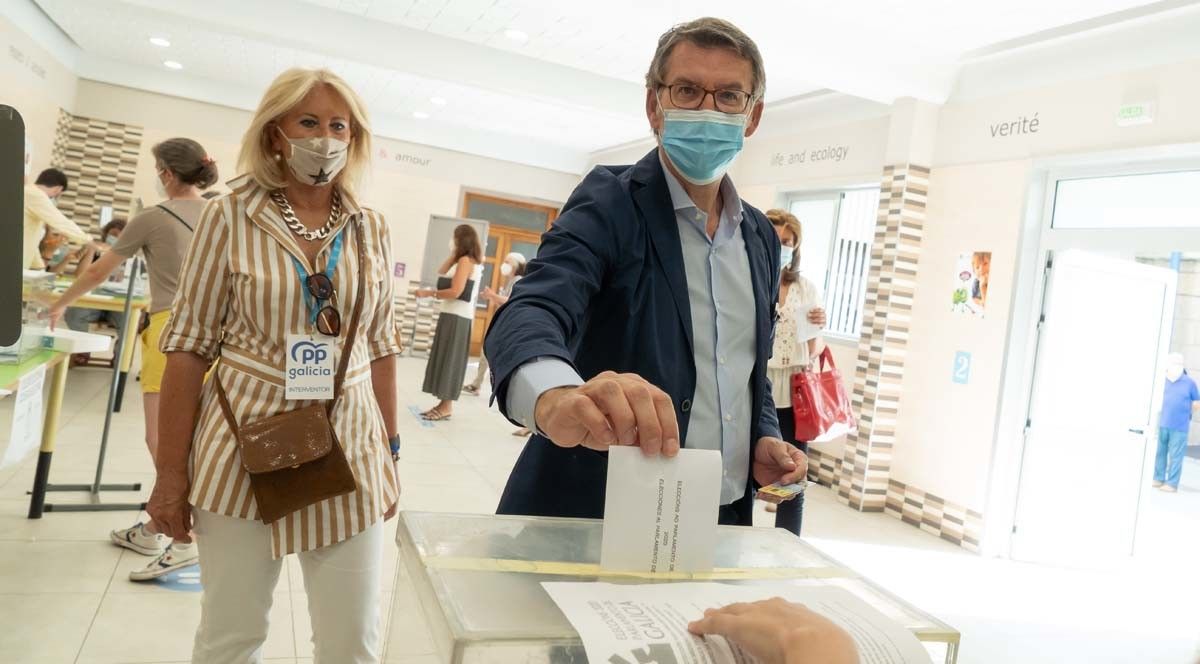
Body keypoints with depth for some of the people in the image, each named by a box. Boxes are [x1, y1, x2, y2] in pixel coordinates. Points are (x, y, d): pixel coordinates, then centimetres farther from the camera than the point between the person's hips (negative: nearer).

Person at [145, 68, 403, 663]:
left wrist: (390, 452, 10)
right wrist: (170, 471, -4)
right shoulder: (228, 218, -3)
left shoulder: (371, 231, 5)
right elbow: (189, 346, -3)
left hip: (349, 449, 2)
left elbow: (380, 348, 9)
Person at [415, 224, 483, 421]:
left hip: (457, 316, -9)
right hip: (455, 315, 9)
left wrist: (429, 293, -13)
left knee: (449, 359, -6)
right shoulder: (466, 261, 16)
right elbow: (441, 273, 19)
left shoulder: (465, 260, -13)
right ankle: (445, 403, 15)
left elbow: (455, 292, -20)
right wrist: (453, 254, 12)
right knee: (446, 359, 11)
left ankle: (447, 407, -3)